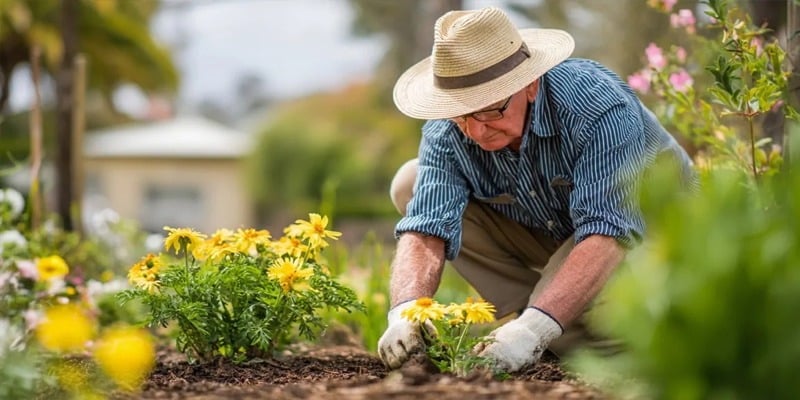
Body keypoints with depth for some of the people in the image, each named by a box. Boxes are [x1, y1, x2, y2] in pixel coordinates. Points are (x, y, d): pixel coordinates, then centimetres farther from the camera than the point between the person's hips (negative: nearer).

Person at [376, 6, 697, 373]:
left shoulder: (603, 109, -35)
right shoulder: (446, 133, -20)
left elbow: (608, 236, -42)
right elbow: (426, 230, -27)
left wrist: (533, 329, -53)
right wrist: (405, 314, -48)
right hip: (549, 236, 6)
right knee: (411, 185, -11)